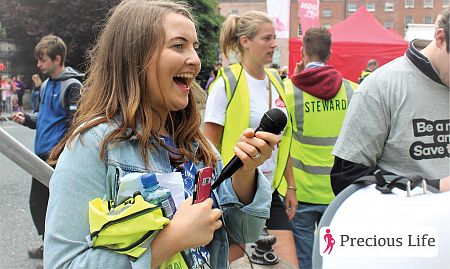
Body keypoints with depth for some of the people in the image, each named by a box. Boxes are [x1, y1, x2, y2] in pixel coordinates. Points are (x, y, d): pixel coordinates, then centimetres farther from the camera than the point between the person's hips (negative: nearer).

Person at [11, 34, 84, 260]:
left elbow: (76, 123, -17)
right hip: (42, 154, 9)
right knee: (37, 202, 15)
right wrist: (27, 119, 5)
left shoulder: (72, 85, -12)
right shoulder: (46, 84, 15)